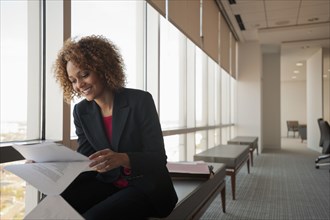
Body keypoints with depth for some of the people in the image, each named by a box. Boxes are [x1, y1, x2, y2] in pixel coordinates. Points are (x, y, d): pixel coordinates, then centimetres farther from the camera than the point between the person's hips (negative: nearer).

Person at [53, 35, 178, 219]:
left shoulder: (140, 100, -14)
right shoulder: (81, 111, 3)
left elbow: (158, 158, -17)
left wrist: (123, 159, -36)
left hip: (146, 188, -4)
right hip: (107, 184, 5)